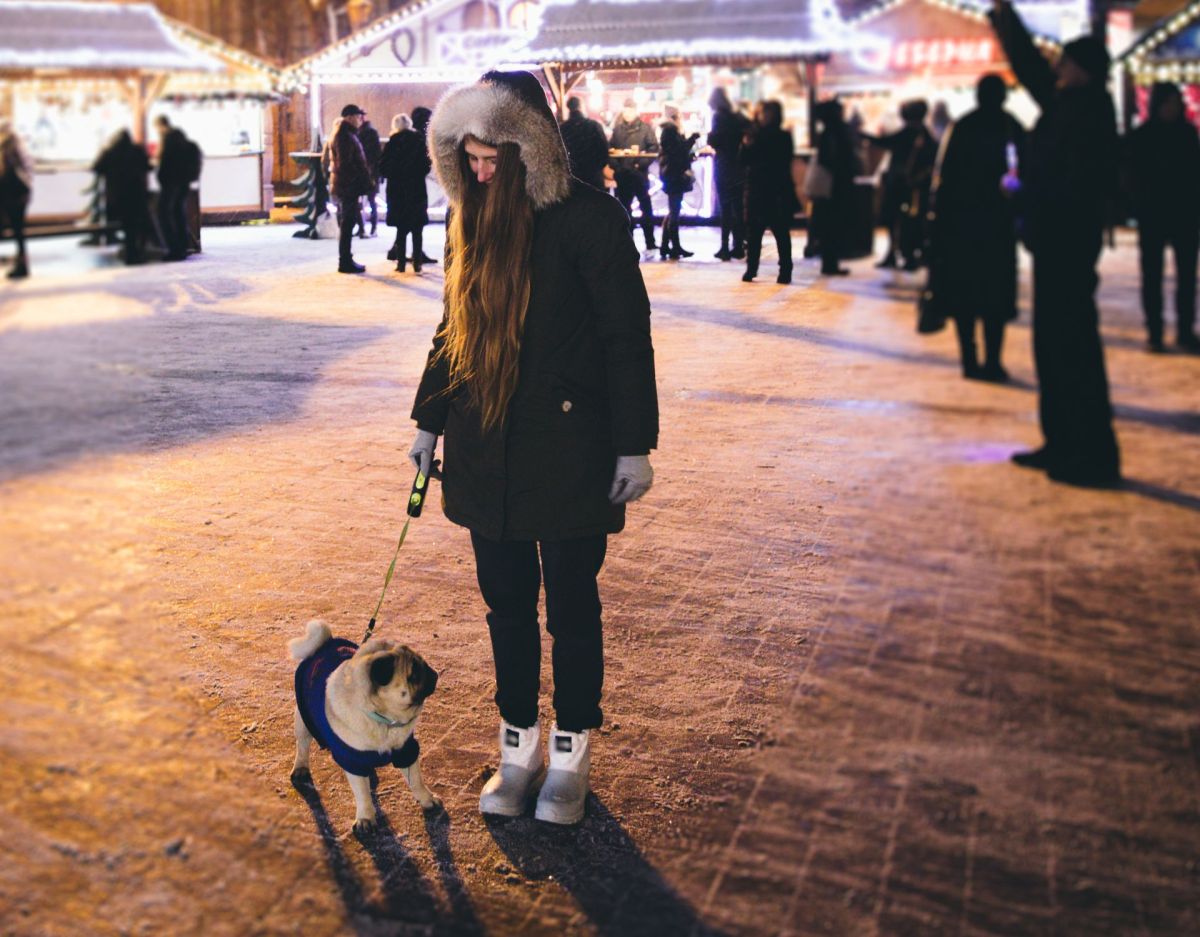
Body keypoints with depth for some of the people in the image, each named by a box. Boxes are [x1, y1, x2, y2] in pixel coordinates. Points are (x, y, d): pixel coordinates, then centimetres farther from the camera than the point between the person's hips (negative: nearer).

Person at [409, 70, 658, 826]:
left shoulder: (587, 219, -12)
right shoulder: (473, 219, 6)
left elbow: (628, 337, -10)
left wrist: (635, 446, -11)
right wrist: (429, 420, 17)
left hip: (568, 450, -5)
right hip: (486, 452, 6)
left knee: (571, 606, 7)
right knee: (506, 604, 14)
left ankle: (572, 756, 24)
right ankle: (520, 748, 29)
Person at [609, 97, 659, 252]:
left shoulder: (645, 128, 1)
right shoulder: (617, 129, 10)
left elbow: (653, 148, -6)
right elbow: (611, 149, 7)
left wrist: (642, 163, -16)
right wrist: (615, 165, -7)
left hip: (639, 173, -3)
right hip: (622, 175, 3)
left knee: (646, 207, -1)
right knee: (625, 209, 8)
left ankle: (650, 241, 4)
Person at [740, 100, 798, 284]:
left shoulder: (783, 137, 0)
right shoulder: (752, 134, 8)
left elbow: (783, 162, -8)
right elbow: (743, 159, 1)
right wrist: (747, 146, -17)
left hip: (778, 192, -3)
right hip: (755, 190, 3)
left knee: (781, 232, -1)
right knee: (753, 232, 4)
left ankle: (785, 270, 1)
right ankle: (751, 268, 12)